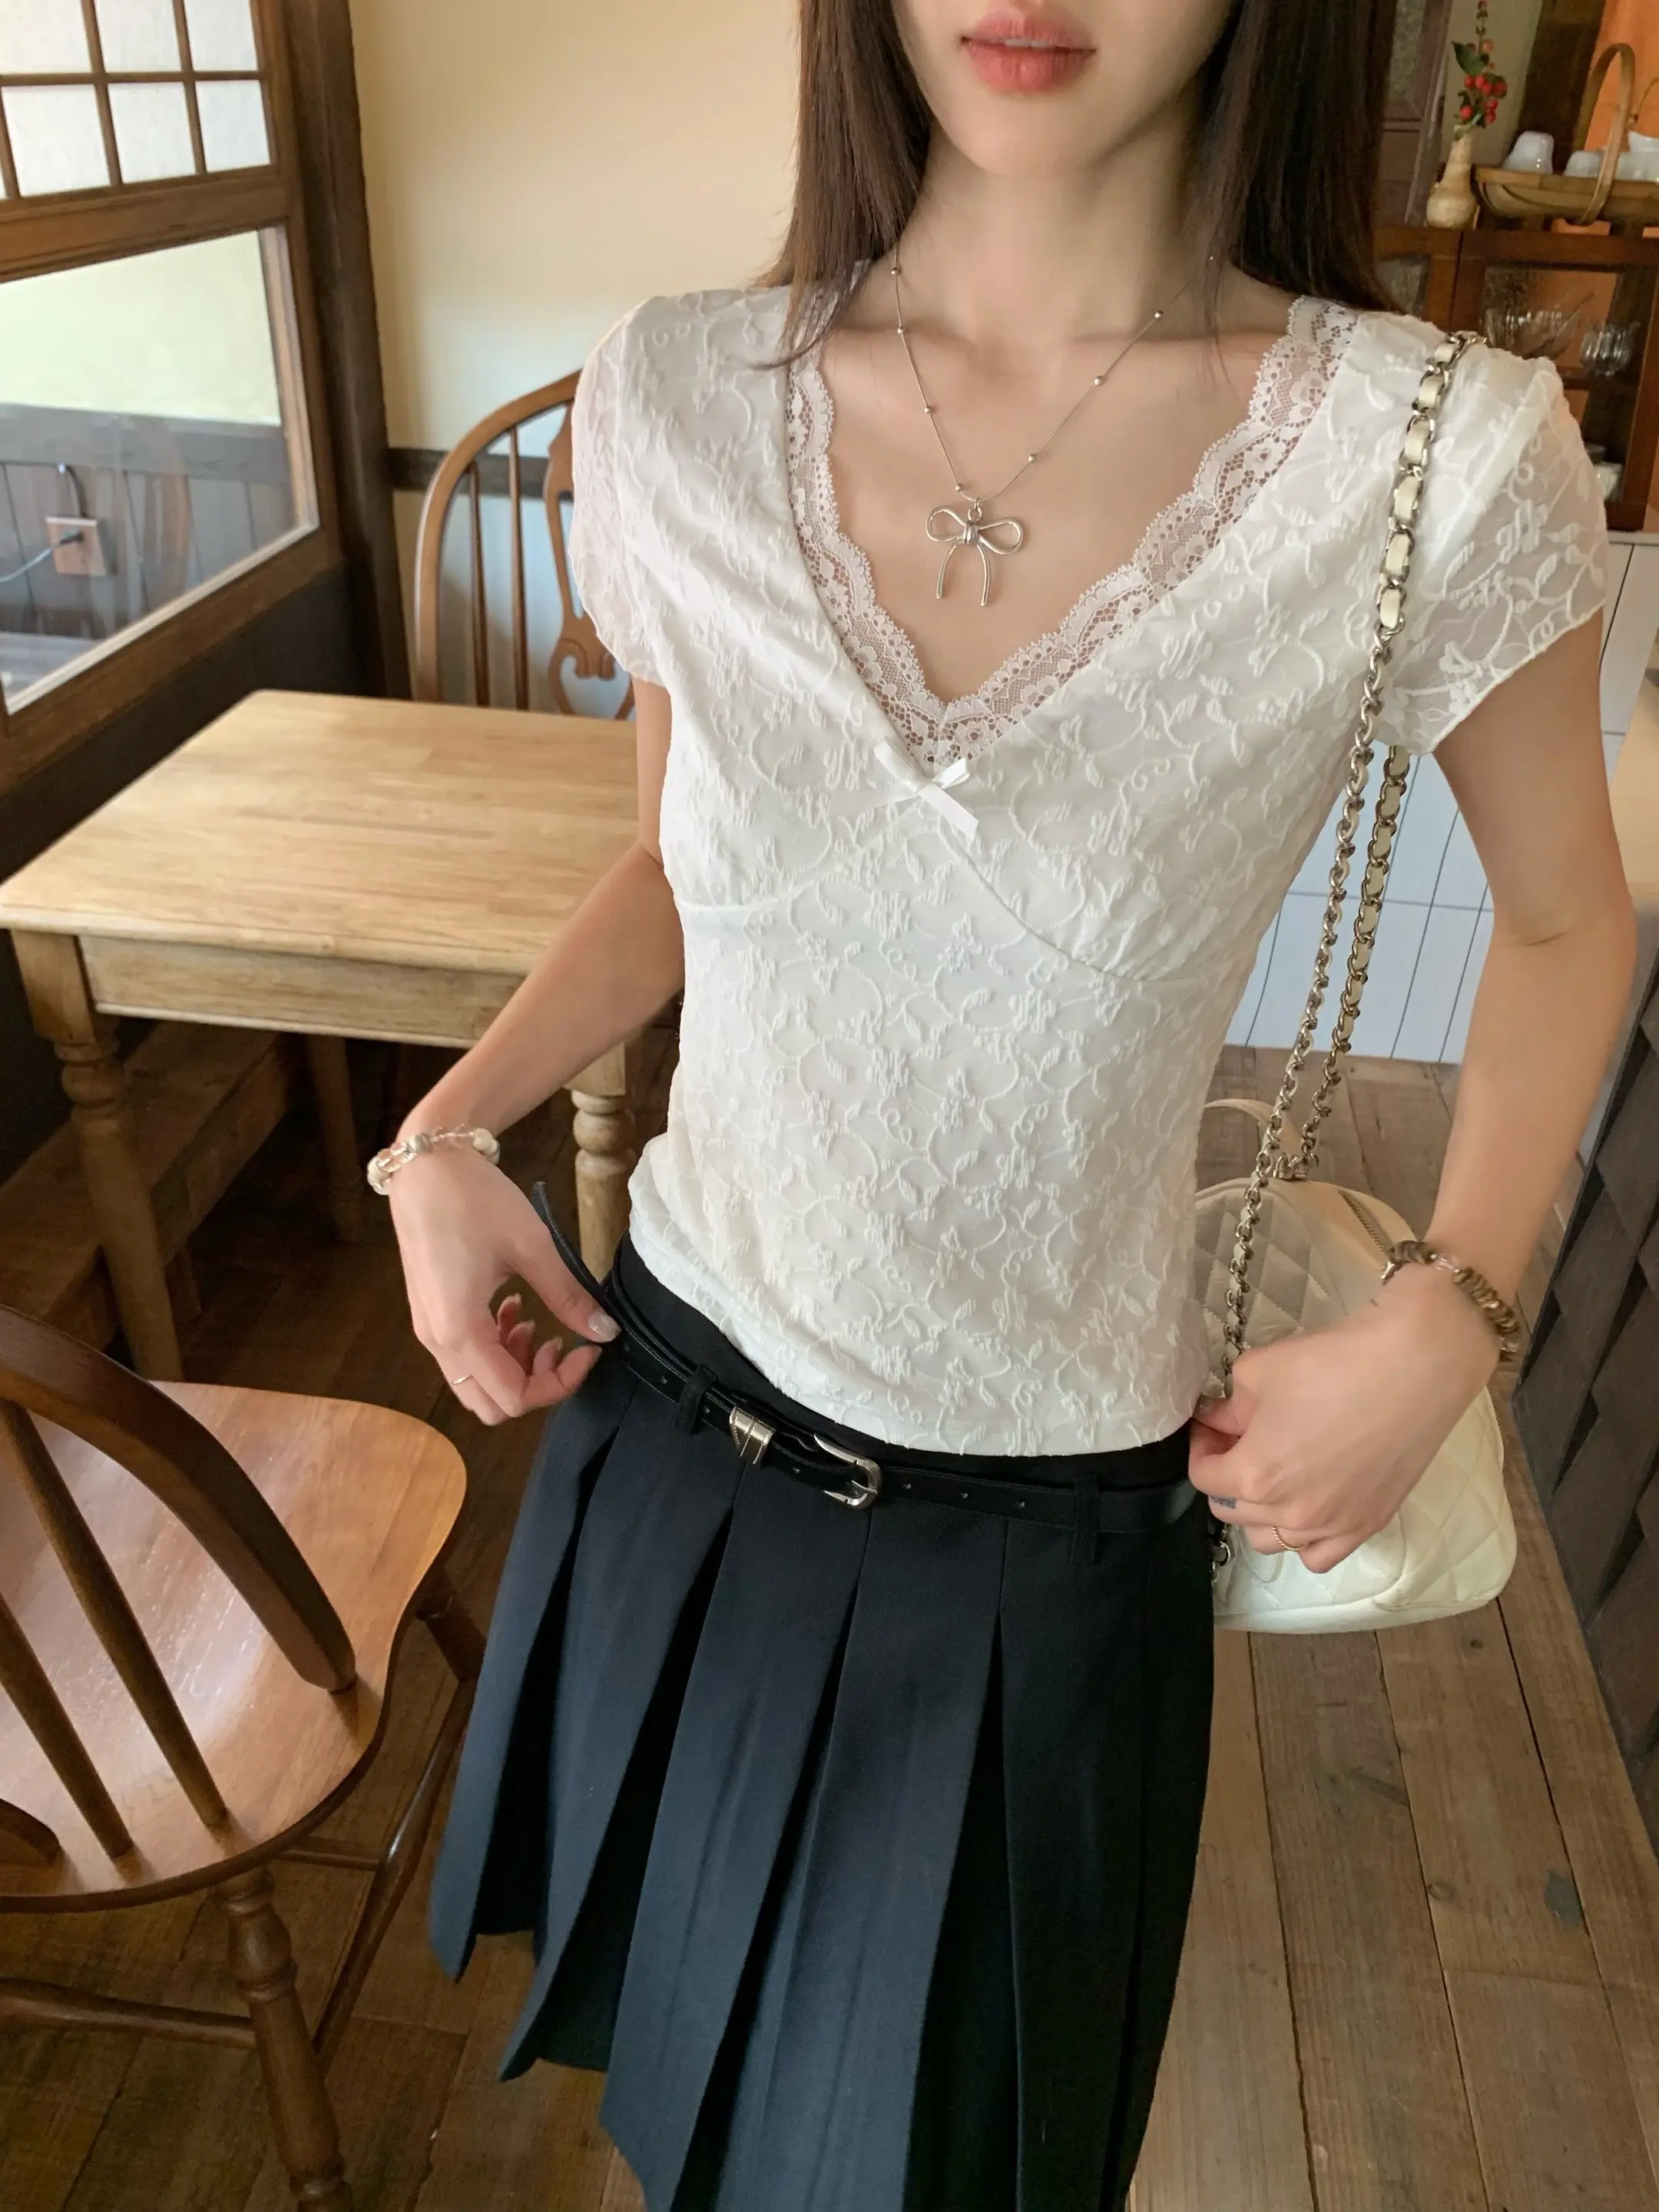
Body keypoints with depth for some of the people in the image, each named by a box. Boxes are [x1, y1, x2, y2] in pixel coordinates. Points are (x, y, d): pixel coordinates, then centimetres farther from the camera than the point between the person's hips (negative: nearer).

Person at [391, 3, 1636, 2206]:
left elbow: (1567, 920, -1)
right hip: (675, 1396, 3)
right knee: (684, 2024, 32)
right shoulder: (675, 400, -10)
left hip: (1051, 1514, -2)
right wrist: (447, 1135, -8)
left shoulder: (1439, 461, -18)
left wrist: (1439, 1333, -12)